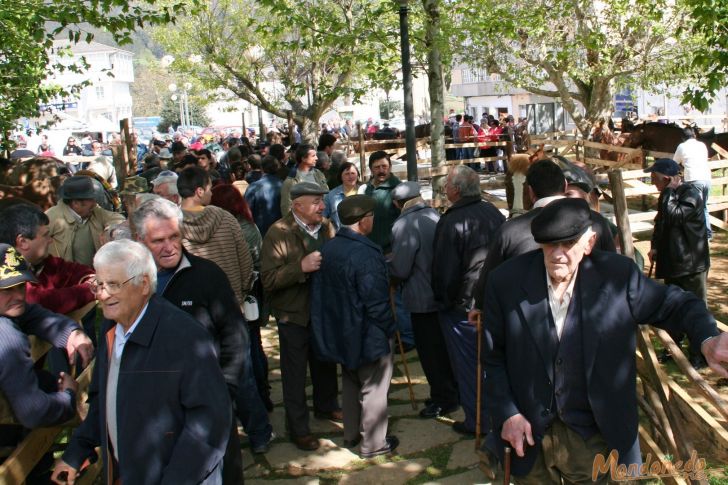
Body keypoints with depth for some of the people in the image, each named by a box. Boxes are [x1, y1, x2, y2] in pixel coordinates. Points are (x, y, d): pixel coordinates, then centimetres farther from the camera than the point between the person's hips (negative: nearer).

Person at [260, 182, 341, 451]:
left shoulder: (326, 226, 0)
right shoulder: (278, 233, -19)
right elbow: (268, 280, -25)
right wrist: (301, 266, -34)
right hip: (294, 314, -6)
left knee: (325, 363, 22)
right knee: (295, 373, 7)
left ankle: (326, 405, 46)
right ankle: (298, 428, 22)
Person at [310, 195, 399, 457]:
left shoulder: (328, 248, -1)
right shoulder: (365, 253, -26)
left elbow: (320, 291, 8)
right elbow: (376, 301, -24)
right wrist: (389, 327, -8)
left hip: (341, 332, 8)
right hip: (369, 334, -8)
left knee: (351, 383, 23)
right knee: (373, 389, 8)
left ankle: (351, 434, 37)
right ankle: (373, 443, 21)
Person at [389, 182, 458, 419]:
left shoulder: (404, 225, -19)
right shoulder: (436, 216, 2)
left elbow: (400, 270, -20)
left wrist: (385, 266, 0)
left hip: (423, 300, -7)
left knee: (430, 352, 6)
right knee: (445, 347, 20)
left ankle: (442, 399, 16)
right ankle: (452, 391, 33)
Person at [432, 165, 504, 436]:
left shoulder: (452, 222, -21)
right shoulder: (494, 213, 1)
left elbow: (444, 271, -18)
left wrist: (443, 301, -3)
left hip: (463, 305, -6)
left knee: (467, 365, 7)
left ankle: (476, 421, 17)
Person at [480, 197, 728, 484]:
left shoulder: (618, 276, -11)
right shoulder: (506, 282, -11)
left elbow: (673, 304, 2)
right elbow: (493, 357, -1)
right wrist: (506, 413, -8)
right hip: (528, 434, 0)